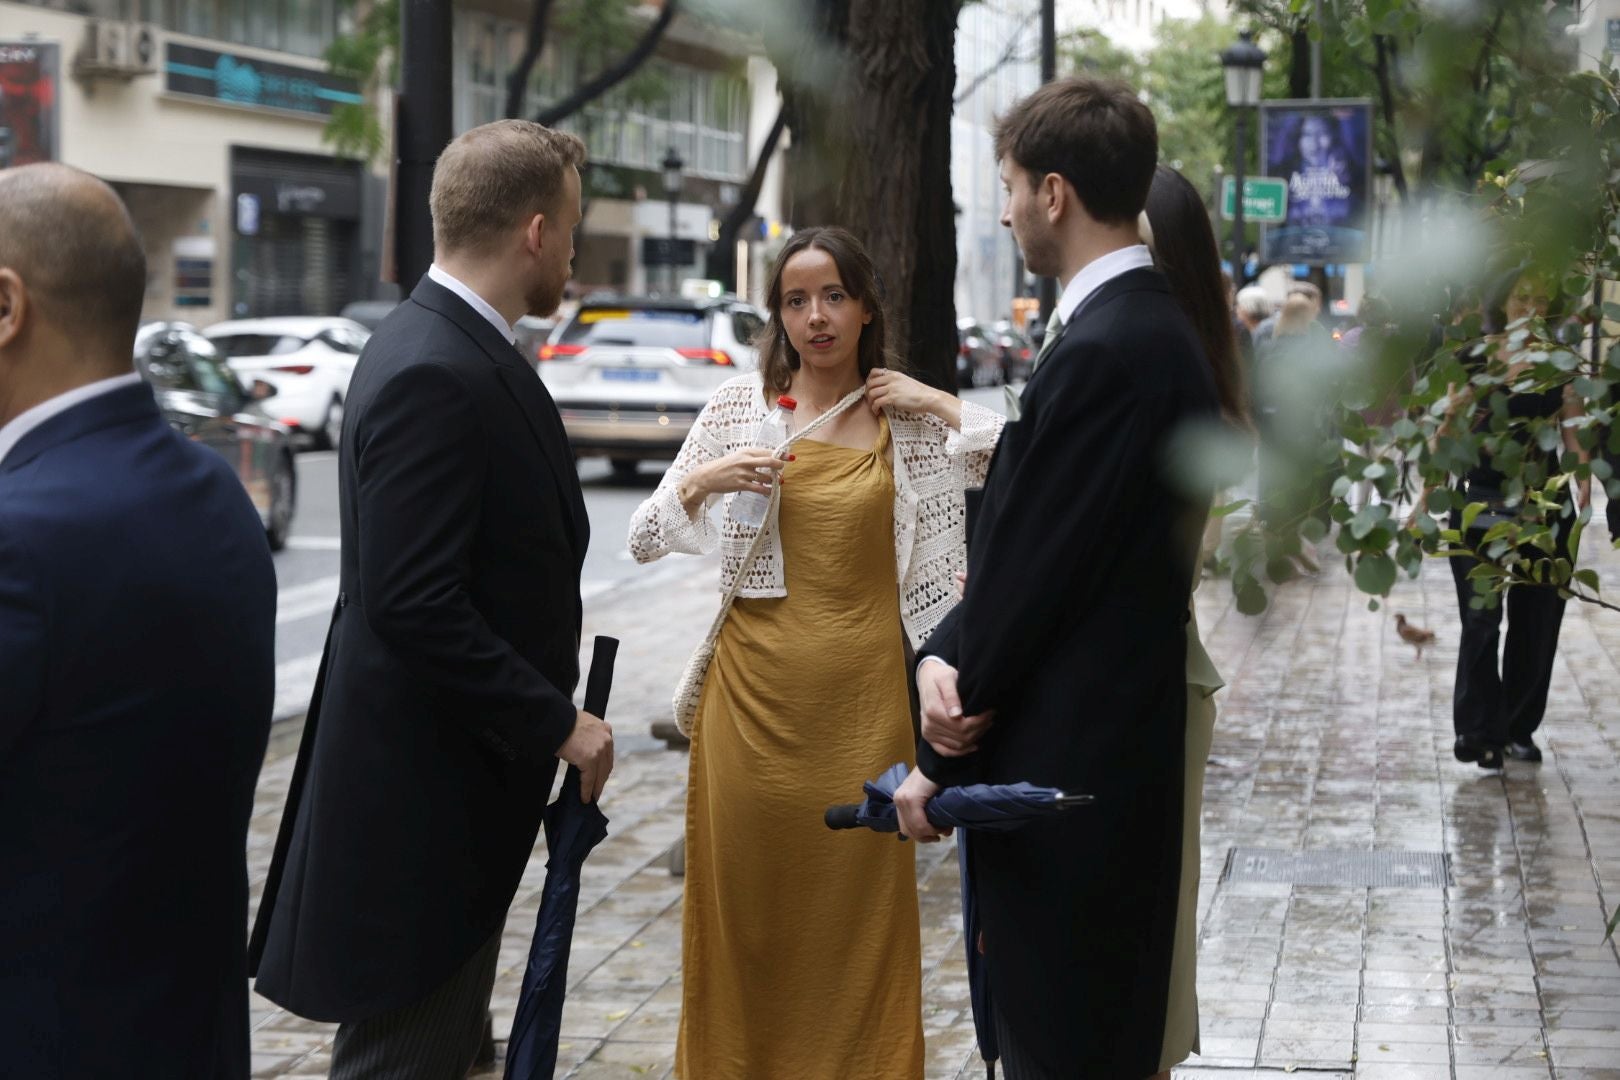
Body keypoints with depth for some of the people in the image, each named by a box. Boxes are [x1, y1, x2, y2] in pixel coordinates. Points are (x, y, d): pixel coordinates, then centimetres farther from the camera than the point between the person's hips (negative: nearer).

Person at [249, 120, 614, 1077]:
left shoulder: (452, 350, 10)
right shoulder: (435, 375, -22)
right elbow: (412, 604, -27)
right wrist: (555, 722, -19)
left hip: (454, 769, 10)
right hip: (426, 788, -10)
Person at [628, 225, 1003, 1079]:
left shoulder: (908, 421, 6)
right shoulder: (739, 406, 5)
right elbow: (645, 541, 7)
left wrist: (939, 403, -6)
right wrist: (699, 483, -10)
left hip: (863, 695, 0)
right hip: (754, 687, 0)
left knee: (860, 908, 4)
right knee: (747, 903, 4)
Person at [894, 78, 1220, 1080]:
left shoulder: (1101, 353, -22)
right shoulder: (1158, 329, 10)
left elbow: (1027, 575, -19)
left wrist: (937, 762, -7)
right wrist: (945, 654, -8)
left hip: (1063, 773, -10)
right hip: (1122, 753, 10)